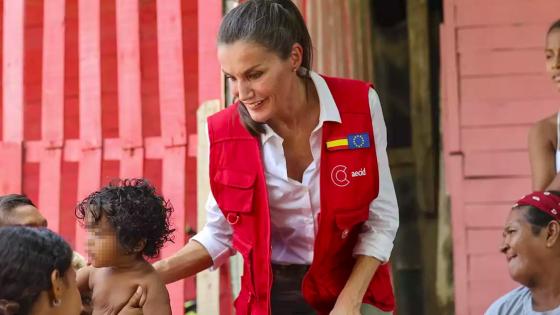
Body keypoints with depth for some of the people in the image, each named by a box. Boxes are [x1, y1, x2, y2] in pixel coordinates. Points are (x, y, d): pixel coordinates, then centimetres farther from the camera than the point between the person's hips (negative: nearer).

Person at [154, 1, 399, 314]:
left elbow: (382, 220, -6)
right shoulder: (225, 132, -9)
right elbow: (220, 234, 3)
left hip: (354, 289, -1)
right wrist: (153, 274, -11)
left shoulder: (359, 108, -13)